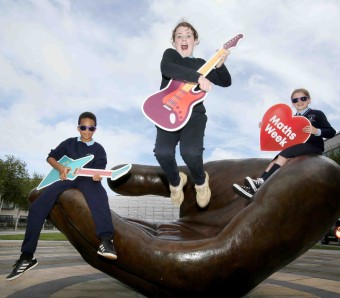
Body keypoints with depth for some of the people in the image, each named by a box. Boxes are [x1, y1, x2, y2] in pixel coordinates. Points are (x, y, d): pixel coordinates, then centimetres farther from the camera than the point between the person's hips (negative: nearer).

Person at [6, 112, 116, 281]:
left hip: (86, 179, -2)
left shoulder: (98, 149, 13)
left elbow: (99, 170, 1)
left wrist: (97, 176, -25)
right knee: (37, 206, -20)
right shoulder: (69, 143, 18)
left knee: (99, 194, -41)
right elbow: (51, 157, 17)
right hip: (67, 178, 3)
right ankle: (27, 256, -13)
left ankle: (105, 240, -57)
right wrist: (60, 168, -5)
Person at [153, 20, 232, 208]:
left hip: (193, 113, 1)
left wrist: (219, 65, -10)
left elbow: (226, 82, 10)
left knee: (190, 151, -28)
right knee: (162, 152, -27)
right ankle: (176, 182, 9)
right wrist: (198, 77, -25)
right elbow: (166, 69, -17)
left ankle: (201, 181, 8)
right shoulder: (170, 54, 9)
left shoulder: (201, 64, 17)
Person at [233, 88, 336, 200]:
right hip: (297, 148, 6)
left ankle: (260, 182, -39)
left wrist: (316, 131, -23)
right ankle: (255, 187, -35)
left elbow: (331, 132, -3)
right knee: (276, 160, -21)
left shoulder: (317, 114, 5)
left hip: (313, 146, -5)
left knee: (284, 154, -30)